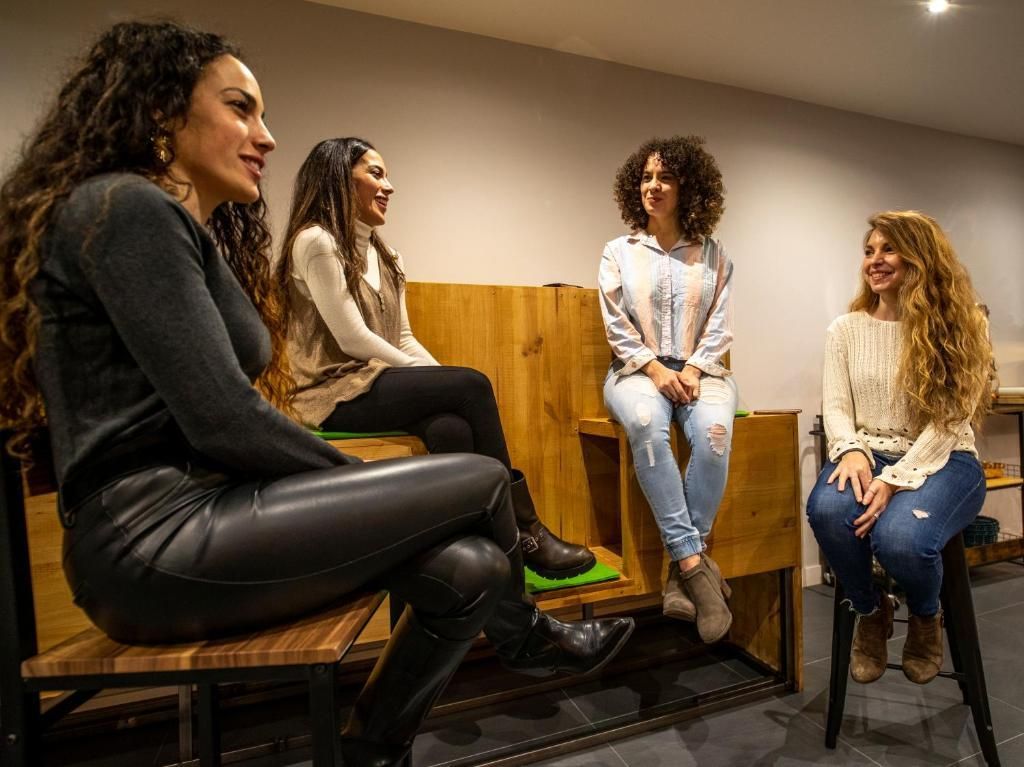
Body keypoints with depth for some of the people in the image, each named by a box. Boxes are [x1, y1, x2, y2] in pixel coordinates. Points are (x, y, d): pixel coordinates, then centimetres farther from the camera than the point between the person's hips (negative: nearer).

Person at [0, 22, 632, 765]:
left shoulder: (198, 232, 18)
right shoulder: (126, 208, -10)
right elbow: (223, 421, -20)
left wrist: (357, 489, 3)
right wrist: (359, 485, -5)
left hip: (195, 512, 8)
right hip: (155, 537, -8)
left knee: (470, 570, -4)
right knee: (483, 479, -9)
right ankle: (525, 636, 23)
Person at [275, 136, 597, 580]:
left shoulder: (382, 256, 18)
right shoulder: (315, 241, -7)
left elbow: (403, 339, 12)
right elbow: (353, 340, -15)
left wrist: (442, 380, -6)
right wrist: (437, 380, -10)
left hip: (381, 382, 7)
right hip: (339, 392, -6)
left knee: (454, 430, -27)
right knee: (472, 385, -24)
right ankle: (525, 530, -14)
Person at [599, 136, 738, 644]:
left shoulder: (713, 254, 13)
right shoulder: (619, 252, 11)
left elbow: (720, 326, 6)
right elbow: (617, 327, 2)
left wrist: (694, 370, -11)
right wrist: (655, 369, -12)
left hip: (699, 369, 1)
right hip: (637, 369, -1)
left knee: (713, 432, -33)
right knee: (646, 425, -36)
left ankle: (682, 568, -22)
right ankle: (695, 563, -29)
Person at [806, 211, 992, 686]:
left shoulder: (959, 325, -2)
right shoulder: (845, 329, 6)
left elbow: (950, 421, -11)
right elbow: (835, 406, 1)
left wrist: (895, 480, -23)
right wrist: (852, 451, -21)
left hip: (941, 461, -2)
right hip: (868, 455, 2)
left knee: (900, 536, -33)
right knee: (828, 510, -33)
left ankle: (926, 618, 8)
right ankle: (870, 612, 1)